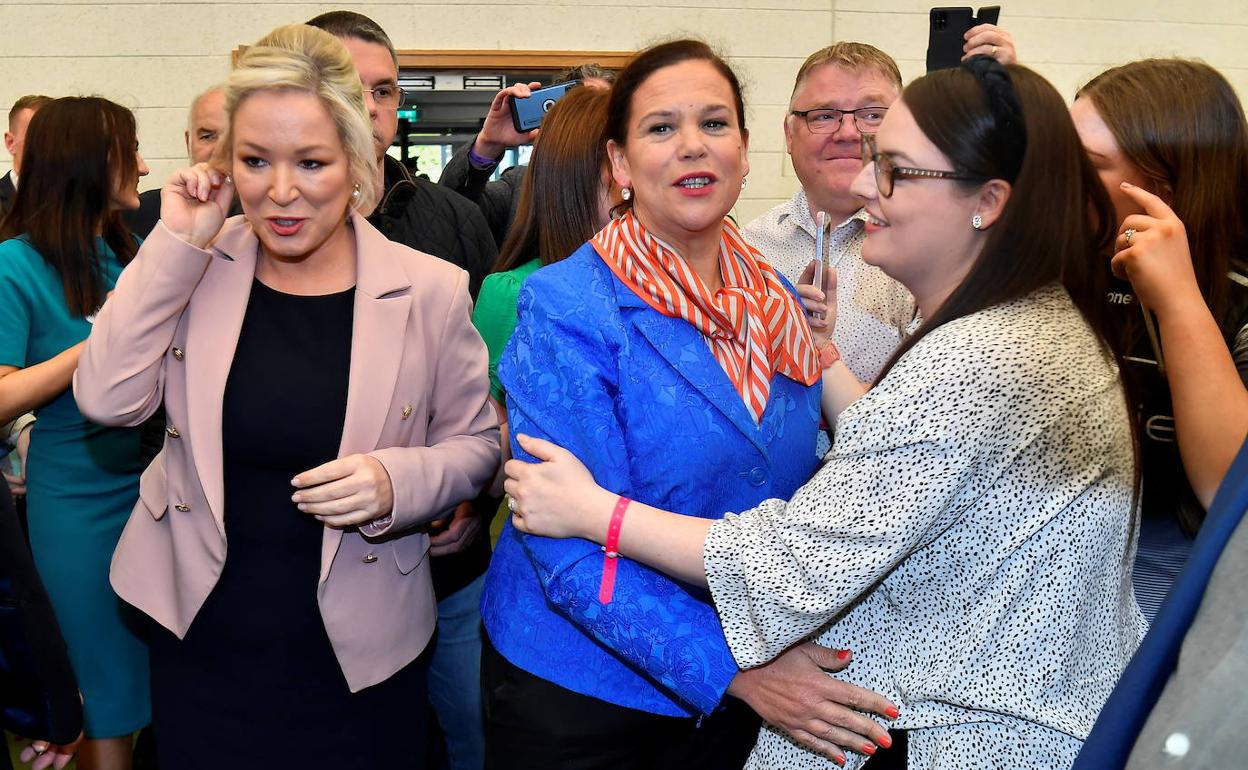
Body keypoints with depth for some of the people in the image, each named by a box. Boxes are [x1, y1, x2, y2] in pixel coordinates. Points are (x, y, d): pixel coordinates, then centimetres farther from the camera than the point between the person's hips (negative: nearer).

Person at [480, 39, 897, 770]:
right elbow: (572, 550, -21)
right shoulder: (567, 311, -17)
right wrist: (732, 665, -27)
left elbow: (797, 499, 9)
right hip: (577, 685, -4)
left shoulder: (783, 304, 0)